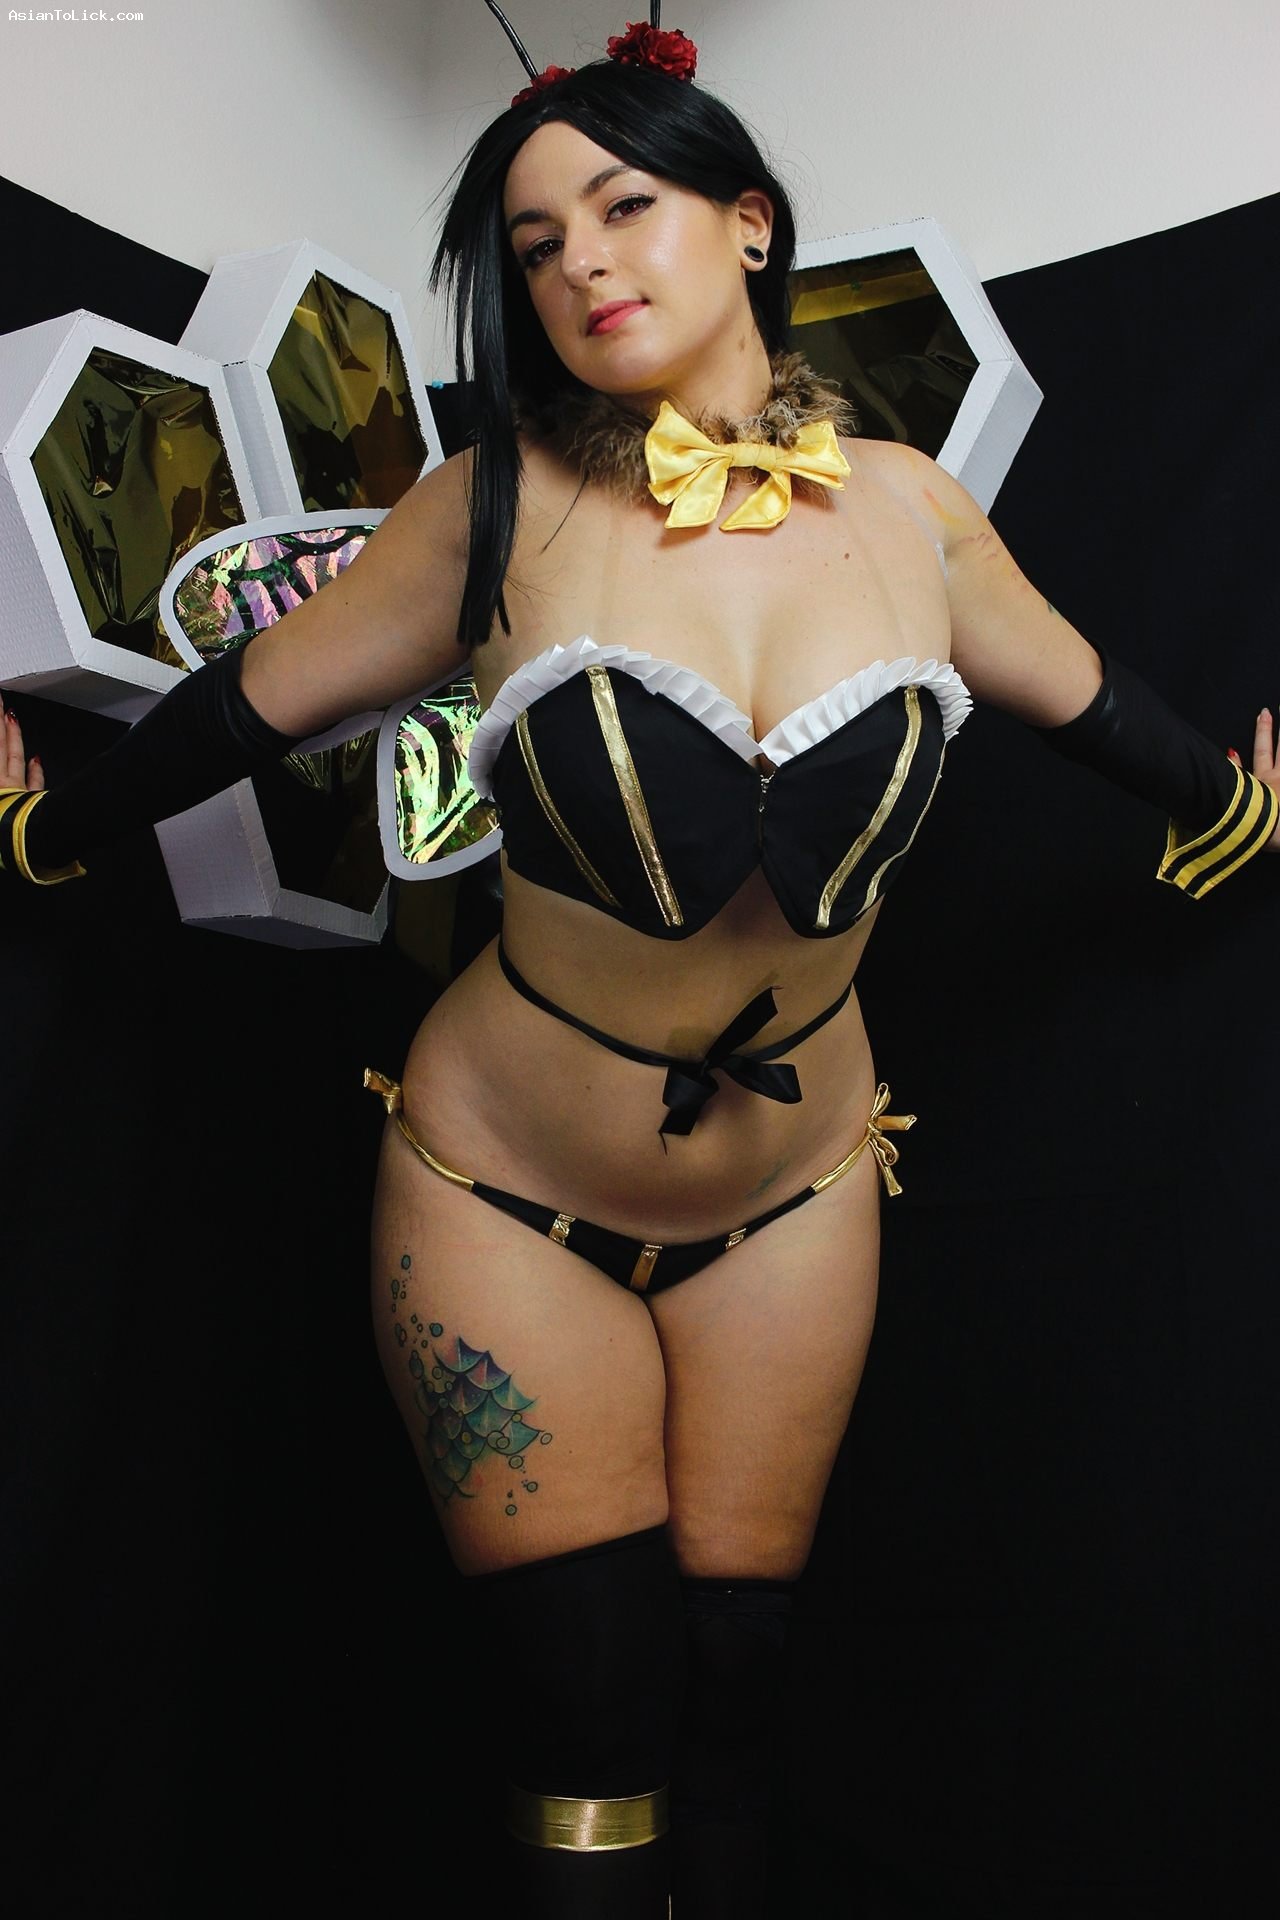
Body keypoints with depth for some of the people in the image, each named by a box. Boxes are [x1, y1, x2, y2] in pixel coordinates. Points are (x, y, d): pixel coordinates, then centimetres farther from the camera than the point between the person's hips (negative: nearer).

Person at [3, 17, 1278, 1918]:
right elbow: (261, 696, 0)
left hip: (794, 1198, 3)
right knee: (592, 1726, 6)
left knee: (730, 1685, 15)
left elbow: (1080, 693, 14)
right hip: (507, 1198, -2)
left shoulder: (908, 507, -4)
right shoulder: (507, 506, -12)